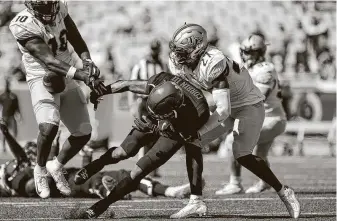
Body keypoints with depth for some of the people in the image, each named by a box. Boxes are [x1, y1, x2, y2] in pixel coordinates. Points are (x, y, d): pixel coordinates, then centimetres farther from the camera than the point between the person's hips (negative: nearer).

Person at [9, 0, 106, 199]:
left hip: (67, 79, 6)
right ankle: (41, 169, 0)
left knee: (84, 133, 6)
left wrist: (87, 62, -13)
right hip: (43, 79, -6)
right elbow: (49, 61, -30)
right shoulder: (23, 25, -23)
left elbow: (77, 40, 8)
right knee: (49, 127, -28)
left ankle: (57, 167, 32)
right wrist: (83, 75, -40)